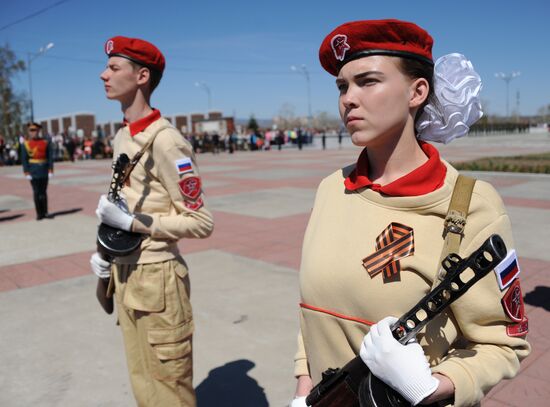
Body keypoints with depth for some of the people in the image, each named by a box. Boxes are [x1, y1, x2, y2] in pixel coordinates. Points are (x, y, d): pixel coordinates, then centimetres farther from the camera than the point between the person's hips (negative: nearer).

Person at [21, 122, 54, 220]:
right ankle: (39, 213, 7)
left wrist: (50, 170, -4)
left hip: (44, 171, 1)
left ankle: (45, 212, 18)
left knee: (43, 192, 8)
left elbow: (50, 157, 2)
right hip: (33, 172, -1)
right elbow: (24, 159, -1)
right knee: (36, 192, 0)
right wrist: (27, 173, -8)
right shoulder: (25, 144, 0)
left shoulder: (46, 142, 2)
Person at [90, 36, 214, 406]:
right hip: (125, 275, 9)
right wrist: (105, 250, 10)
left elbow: (202, 223, -19)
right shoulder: (121, 137, 8)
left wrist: (132, 222, -20)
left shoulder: (165, 141, -19)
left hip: (157, 278, -8)